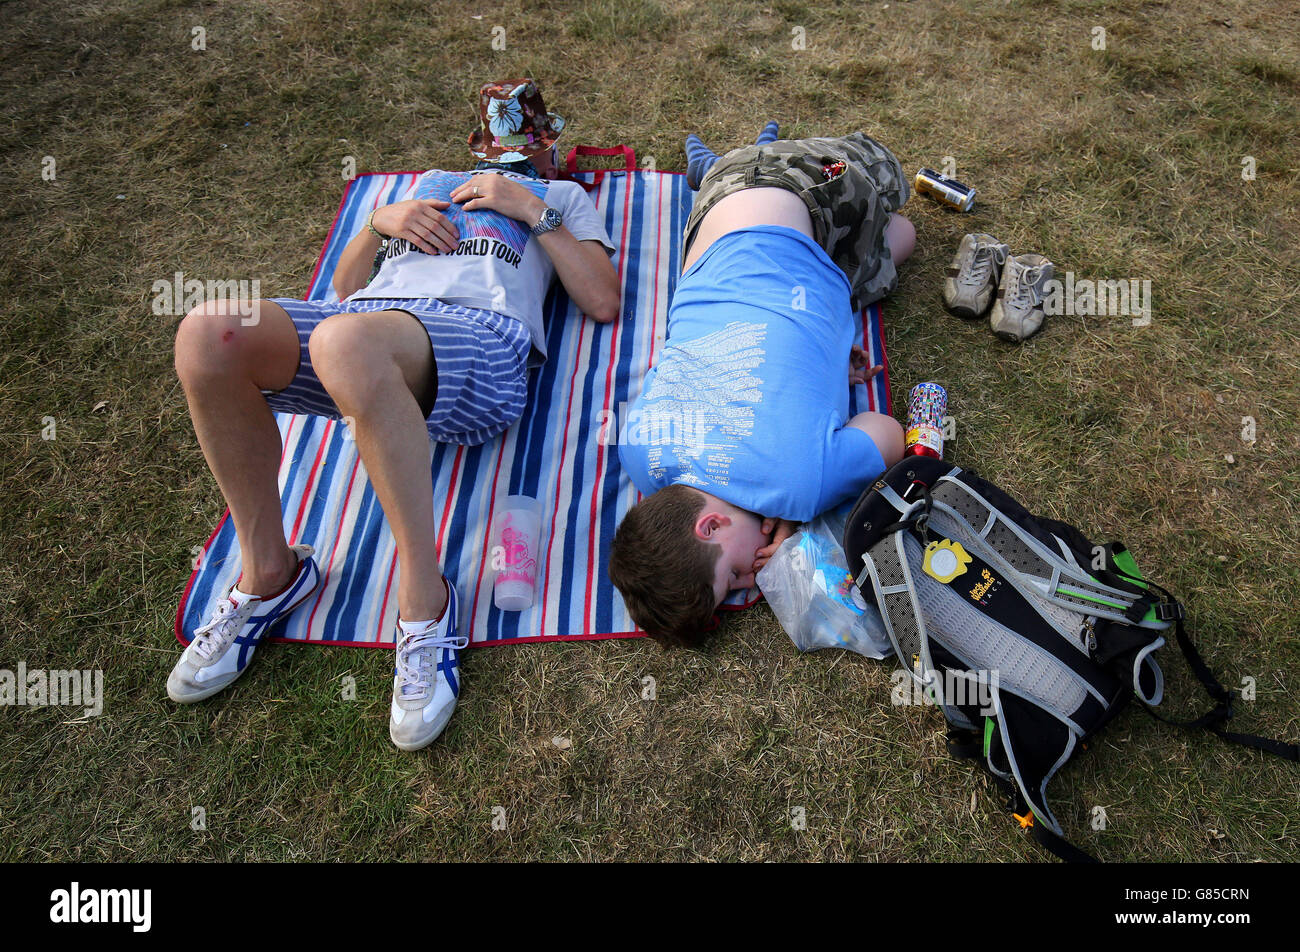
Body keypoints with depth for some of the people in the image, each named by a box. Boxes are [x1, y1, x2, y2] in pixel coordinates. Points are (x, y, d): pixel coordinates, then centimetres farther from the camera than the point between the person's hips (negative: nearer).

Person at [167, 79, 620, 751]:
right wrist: (380, 221, 13)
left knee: (346, 339, -39)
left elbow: (604, 302, 11)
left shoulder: (562, 196, 31)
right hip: (370, 319, 5)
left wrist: (532, 210, 9)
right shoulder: (432, 181, 40)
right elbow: (344, 286, 31)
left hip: (479, 332, -4)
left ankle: (424, 596, -28)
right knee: (208, 330, -25)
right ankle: (269, 569, -9)